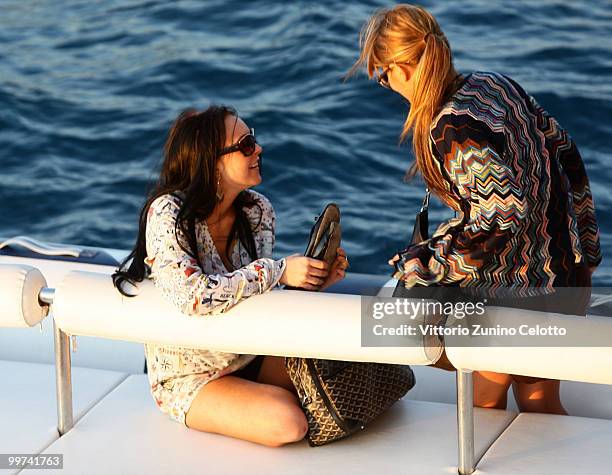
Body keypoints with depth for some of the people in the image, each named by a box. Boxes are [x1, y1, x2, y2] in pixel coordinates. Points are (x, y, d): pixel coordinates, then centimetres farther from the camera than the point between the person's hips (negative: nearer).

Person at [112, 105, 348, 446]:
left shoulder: (258, 210, -3)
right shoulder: (168, 213, -23)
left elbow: (262, 299, 2)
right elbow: (194, 296, -37)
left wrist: (312, 282, -18)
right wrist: (279, 271, -32)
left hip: (250, 357, 6)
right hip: (190, 376, -6)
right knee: (286, 422, -27)